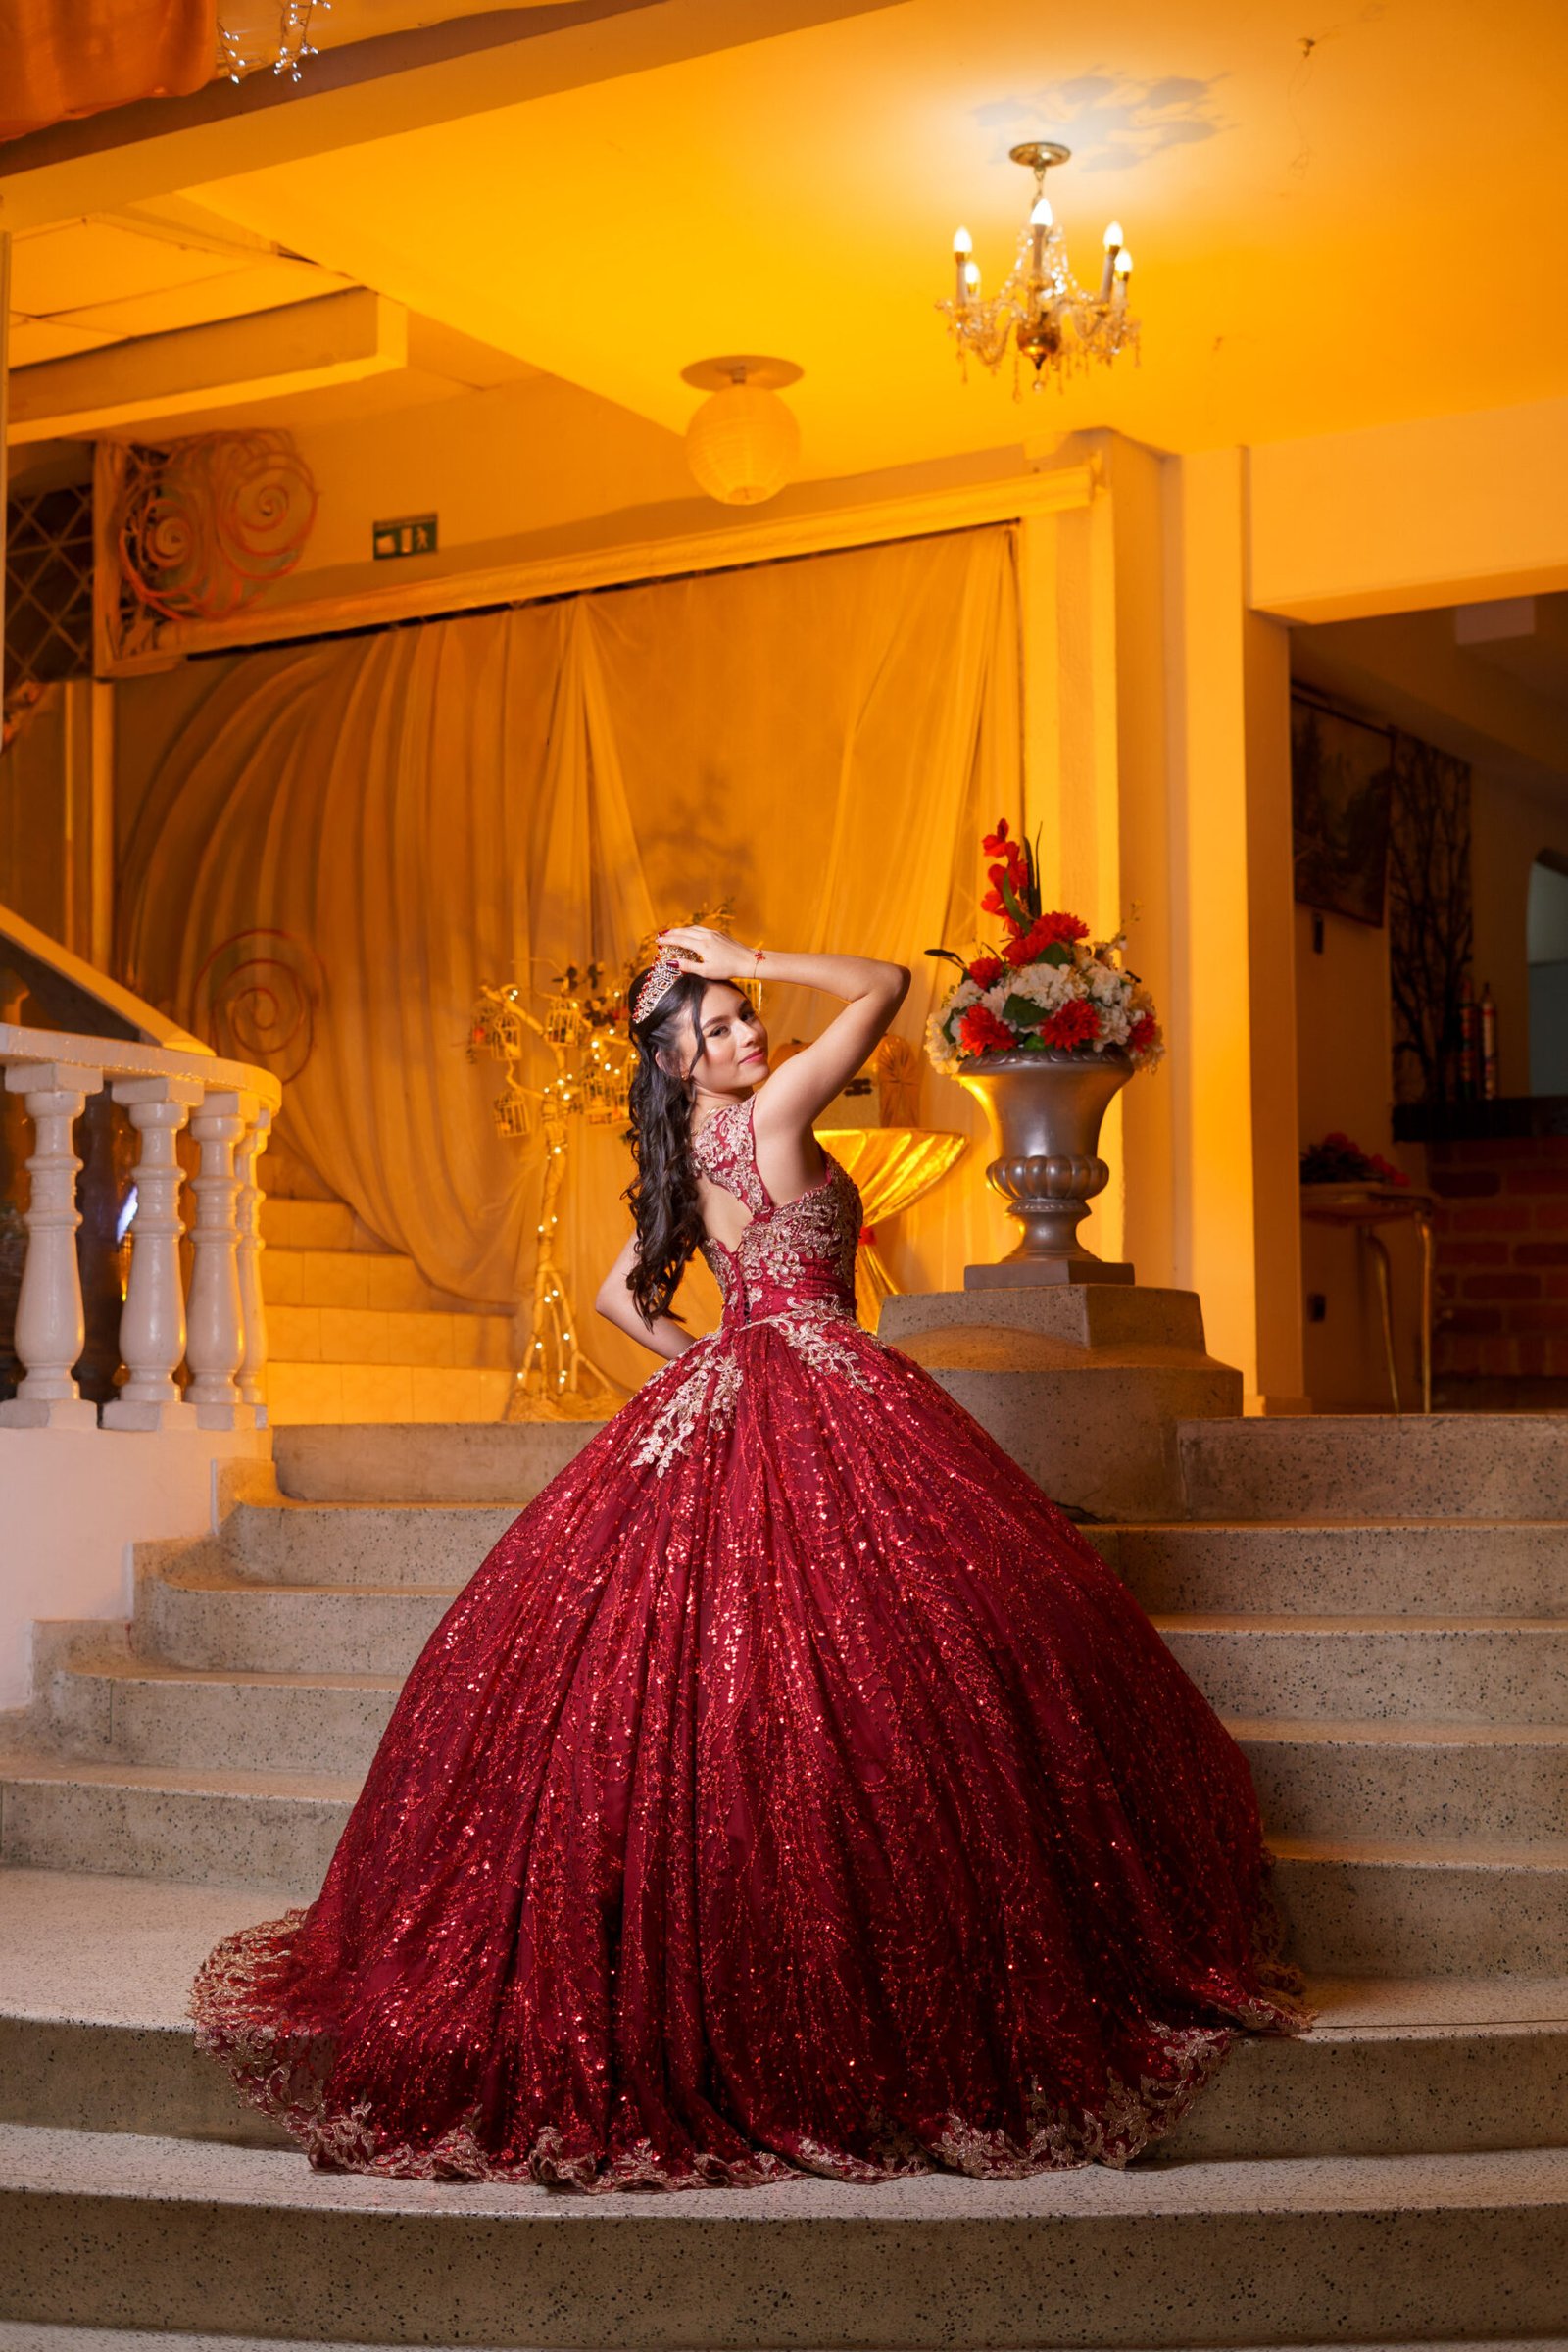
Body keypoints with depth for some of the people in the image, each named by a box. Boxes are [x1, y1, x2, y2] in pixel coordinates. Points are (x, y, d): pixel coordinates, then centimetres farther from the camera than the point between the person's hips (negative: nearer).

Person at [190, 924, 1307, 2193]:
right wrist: (744, 953, -5)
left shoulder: (680, 1162, 12)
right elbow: (887, 981, -7)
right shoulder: (773, 1116, -10)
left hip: (722, 1402, 9)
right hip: (821, 1398, -9)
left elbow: (623, 1297, 22)